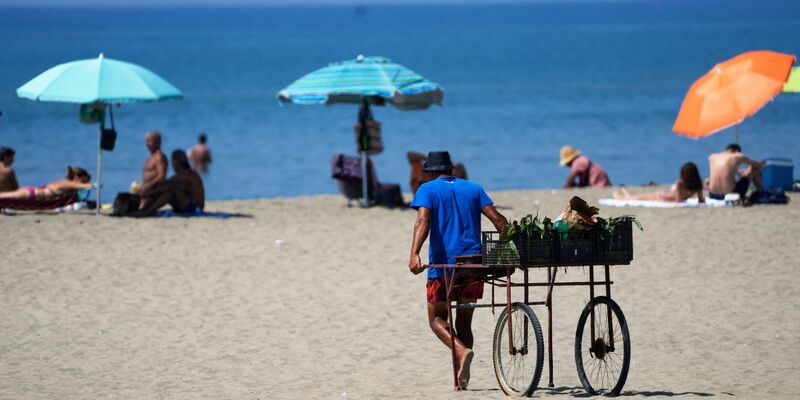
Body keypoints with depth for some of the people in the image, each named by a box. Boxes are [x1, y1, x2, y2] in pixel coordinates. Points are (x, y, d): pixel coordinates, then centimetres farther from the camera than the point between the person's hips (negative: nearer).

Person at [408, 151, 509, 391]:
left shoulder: (428, 189, 4)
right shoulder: (473, 188, 15)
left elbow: (423, 221, -14)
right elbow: (498, 220, 4)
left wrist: (414, 254, -27)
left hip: (444, 264, -4)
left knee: (436, 318, 8)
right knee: (464, 321, 13)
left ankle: (462, 352, -21)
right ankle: (461, 379, 5)